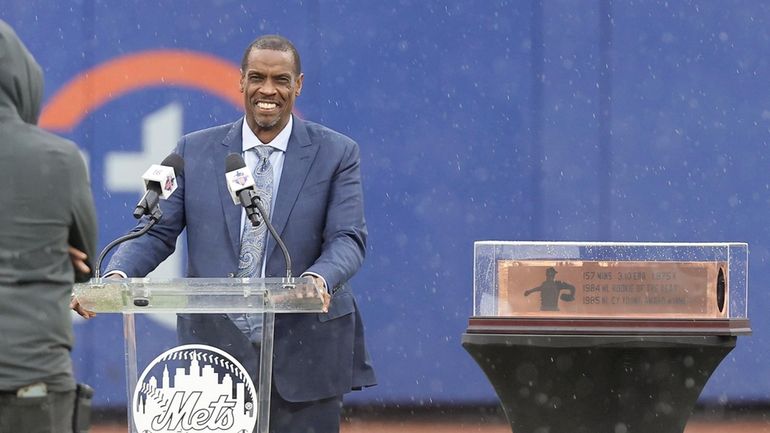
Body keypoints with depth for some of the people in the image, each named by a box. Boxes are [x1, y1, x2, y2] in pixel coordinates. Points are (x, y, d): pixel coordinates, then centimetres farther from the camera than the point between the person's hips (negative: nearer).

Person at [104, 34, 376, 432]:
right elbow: (157, 231, 4)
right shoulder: (195, 152, 8)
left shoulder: (336, 154, 3)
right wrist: (116, 276, -17)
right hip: (217, 346, 1)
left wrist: (320, 278, -28)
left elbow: (347, 238, -5)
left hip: (304, 354, -1)